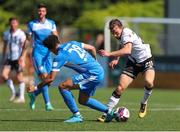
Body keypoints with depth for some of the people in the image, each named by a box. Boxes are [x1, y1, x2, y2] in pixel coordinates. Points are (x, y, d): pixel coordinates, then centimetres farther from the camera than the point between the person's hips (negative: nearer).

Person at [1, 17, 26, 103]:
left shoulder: (21, 34, -10)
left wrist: (22, 60, -19)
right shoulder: (6, 34, 8)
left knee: (19, 77, -3)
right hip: (9, 58, 6)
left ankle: (21, 97, 6)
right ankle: (14, 92, 8)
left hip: (18, 58, -6)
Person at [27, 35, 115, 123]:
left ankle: (76, 116, -9)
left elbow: (51, 79, -12)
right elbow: (92, 48, 19)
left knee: (63, 87, -12)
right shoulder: (71, 44, 13)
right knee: (83, 101, 22)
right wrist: (94, 62, 35)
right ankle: (109, 111, 26)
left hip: (92, 75, -9)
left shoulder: (59, 57, -10)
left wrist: (36, 88, -1)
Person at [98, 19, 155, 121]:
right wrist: (116, 59, -1)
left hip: (146, 60, -6)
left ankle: (144, 103, -7)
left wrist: (110, 54, -49)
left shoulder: (127, 33, -26)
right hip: (133, 62, 6)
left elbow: (127, 50, -44)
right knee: (120, 87, -11)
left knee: (149, 82, -35)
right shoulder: (121, 35, -1)